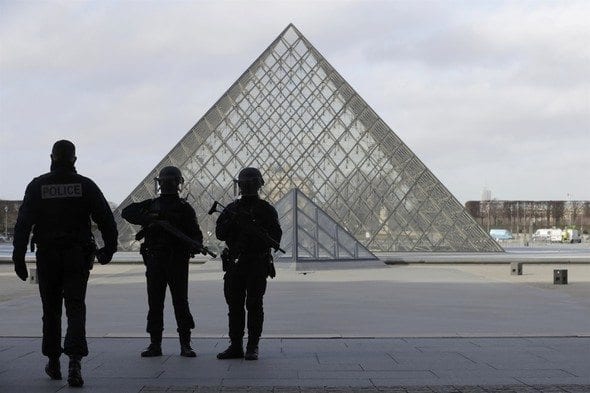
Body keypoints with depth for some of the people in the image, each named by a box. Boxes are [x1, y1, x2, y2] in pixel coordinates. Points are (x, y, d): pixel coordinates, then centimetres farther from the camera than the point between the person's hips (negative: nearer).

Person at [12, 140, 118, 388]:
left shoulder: (37, 186, -1)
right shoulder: (85, 186, -1)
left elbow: (23, 223, -5)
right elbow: (106, 220, -1)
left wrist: (19, 258, -3)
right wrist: (109, 249, 11)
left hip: (47, 256, 1)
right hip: (78, 256, -1)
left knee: (51, 310, 14)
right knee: (76, 308, -2)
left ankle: (53, 363, 23)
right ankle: (75, 362, -19)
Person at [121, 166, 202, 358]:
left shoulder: (184, 208, 6)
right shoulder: (150, 205, 13)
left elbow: (196, 233, 2)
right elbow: (127, 212, 2)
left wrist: (194, 245, -21)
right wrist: (147, 219, -14)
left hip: (177, 261, -3)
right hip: (155, 261, 3)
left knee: (180, 302, -4)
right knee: (154, 303, 4)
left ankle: (185, 344, 1)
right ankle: (155, 344, 10)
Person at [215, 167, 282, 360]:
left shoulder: (266, 210, 2)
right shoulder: (232, 208, 13)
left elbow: (276, 238, -5)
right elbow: (220, 234, 5)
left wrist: (256, 230, -20)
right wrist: (232, 221, -11)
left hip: (257, 264, -4)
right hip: (235, 263, 4)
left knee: (254, 305, -4)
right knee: (234, 305, 4)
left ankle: (252, 348, 1)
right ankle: (236, 346, 10)